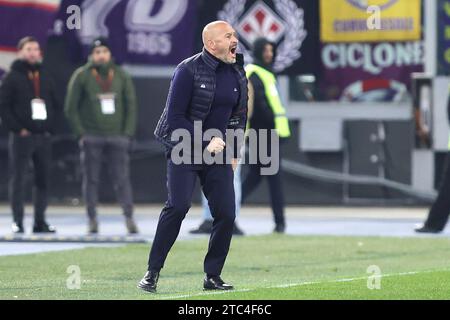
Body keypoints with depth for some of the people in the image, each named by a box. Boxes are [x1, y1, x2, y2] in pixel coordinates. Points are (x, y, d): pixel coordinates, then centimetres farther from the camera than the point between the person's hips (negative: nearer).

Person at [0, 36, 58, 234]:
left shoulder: (45, 77, 15)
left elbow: (54, 104, 20)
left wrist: (50, 127, 7)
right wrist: (17, 128, -12)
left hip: (44, 136, 5)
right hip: (22, 136, -5)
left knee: (43, 180, 6)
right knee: (18, 180, -4)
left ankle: (40, 221, 12)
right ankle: (18, 222, -2)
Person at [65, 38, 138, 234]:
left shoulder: (121, 76, 9)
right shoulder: (81, 76, 2)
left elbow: (131, 106, 11)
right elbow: (71, 108, 2)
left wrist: (127, 133, 1)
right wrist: (80, 133, -5)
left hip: (117, 137, 1)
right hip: (91, 137, -1)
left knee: (122, 178, -5)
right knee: (91, 179, 1)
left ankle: (129, 218, -3)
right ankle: (92, 220, 6)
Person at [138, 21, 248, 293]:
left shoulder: (237, 73, 8)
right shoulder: (189, 70, -11)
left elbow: (240, 115, 19)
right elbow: (175, 117, -13)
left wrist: (234, 153, 13)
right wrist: (204, 143, -17)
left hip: (219, 152, 5)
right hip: (184, 149, -5)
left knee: (226, 213, -4)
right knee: (178, 206, -20)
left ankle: (213, 276, 9)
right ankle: (153, 272, -12)